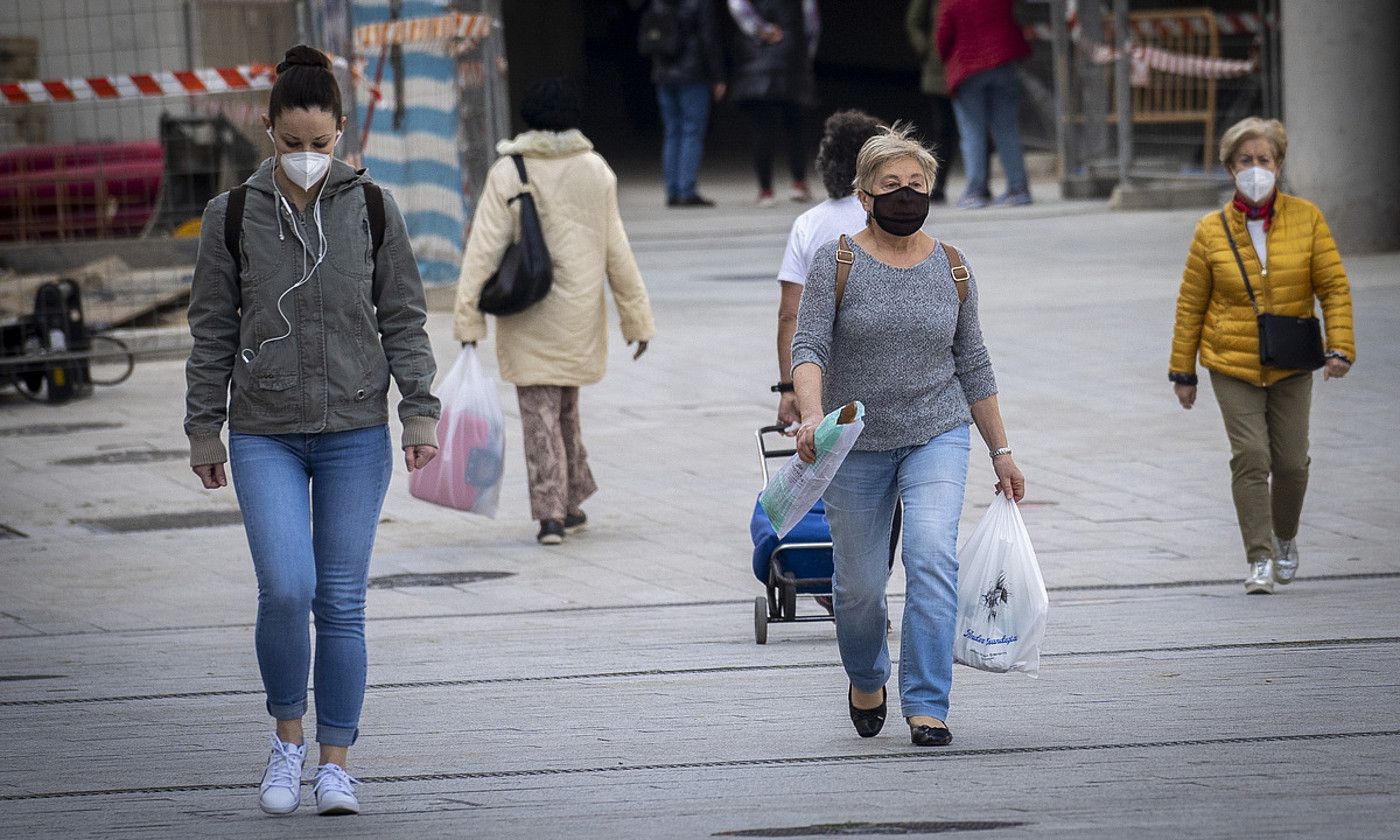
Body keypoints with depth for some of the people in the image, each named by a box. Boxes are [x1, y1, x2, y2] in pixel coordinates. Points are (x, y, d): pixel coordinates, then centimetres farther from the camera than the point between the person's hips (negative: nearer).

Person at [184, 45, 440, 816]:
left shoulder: (372, 210, 1)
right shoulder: (233, 217, 0)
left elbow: (403, 320, 5)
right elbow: (213, 332, 6)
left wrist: (419, 412, -2)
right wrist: (202, 431, 6)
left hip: (354, 434, 1)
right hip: (264, 436, -1)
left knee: (343, 602, 1)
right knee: (286, 588, -15)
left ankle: (335, 763, 11)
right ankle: (287, 737, 8)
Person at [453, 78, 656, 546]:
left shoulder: (508, 173, -9)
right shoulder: (596, 170, 0)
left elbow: (485, 248, -12)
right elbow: (616, 250, 4)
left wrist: (468, 317, -10)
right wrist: (637, 318, 10)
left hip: (527, 318, -3)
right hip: (579, 313, 3)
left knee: (539, 410, 2)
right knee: (566, 406, 20)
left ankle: (551, 512, -5)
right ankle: (571, 505, 27)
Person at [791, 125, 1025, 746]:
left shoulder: (950, 268, 5)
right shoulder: (838, 262, -4)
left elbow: (972, 364, 11)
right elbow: (809, 346, -14)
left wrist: (1000, 450, 12)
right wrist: (812, 415, -32)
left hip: (936, 437, 1)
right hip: (857, 445, -1)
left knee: (933, 558, -20)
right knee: (859, 585, 7)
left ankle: (927, 706, -19)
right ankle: (866, 679, 38)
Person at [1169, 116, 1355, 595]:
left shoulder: (1306, 219, -2)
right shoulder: (1212, 231, -2)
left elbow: (1335, 286, 0)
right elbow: (1190, 305, 5)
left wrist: (1340, 348, -11)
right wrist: (1183, 371, 7)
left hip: (1291, 367, 1)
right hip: (1232, 365, -1)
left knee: (1291, 461, 5)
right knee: (1250, 456, -13)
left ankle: (1285, 538, 33)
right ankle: (1260, 559, -8)